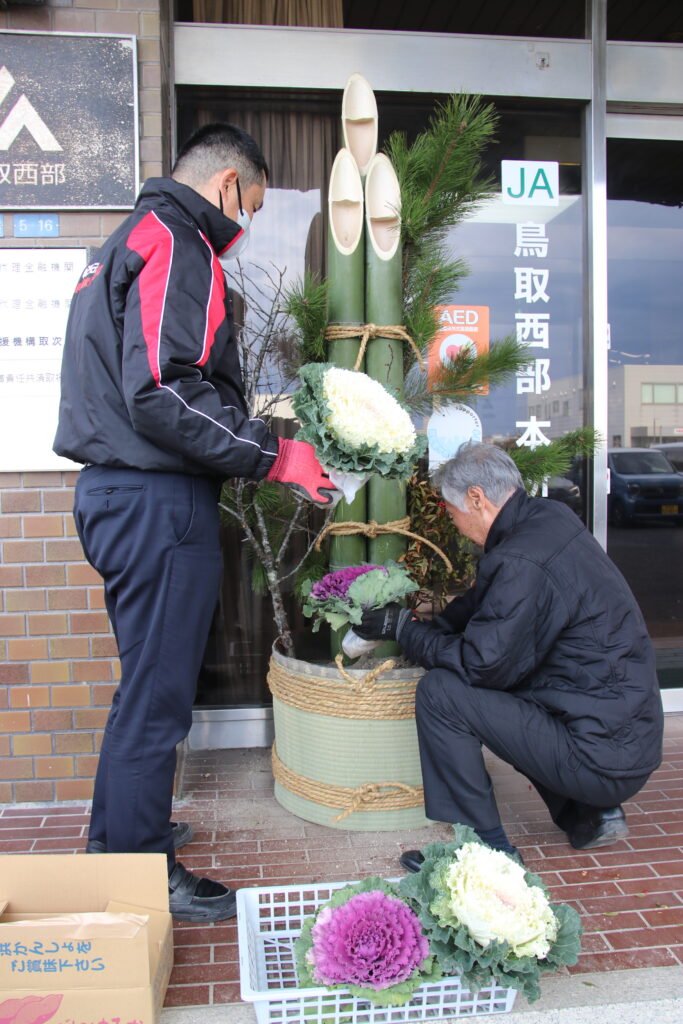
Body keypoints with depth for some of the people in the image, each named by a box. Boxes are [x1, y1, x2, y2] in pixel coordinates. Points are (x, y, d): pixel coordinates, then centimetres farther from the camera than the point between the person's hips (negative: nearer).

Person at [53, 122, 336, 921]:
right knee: (157, 695, 0)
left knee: (146, 682, 21)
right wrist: (272, 457, -16)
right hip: (157, 501, -11)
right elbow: (164, 392, -23)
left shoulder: (128, 242, 22)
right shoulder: (175, 245, -11)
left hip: (112, 490, 11)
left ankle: (116, 839, 36)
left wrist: (248, 439, 19)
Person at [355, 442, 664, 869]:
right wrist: (430, 627, 11)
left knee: (440, 692, -13)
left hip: (604, 757, -10)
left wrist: (403, 627, -6)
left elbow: (480, 663, -18)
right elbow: (483, 601, 20)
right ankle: (590, 812, 23)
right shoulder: (548, 516, 5)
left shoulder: (523, 563, -24)